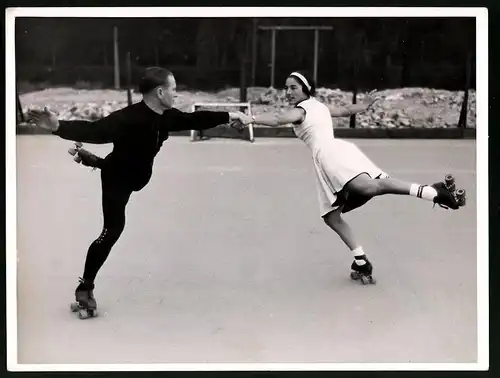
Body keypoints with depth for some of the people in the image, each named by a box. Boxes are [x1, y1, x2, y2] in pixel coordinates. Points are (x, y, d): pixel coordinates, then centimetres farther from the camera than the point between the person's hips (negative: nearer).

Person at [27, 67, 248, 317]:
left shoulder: (167, 116, -13)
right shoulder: (128, 118, -38)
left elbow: (194, 120, 4)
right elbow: (94, 131, -49)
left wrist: (227, 117, 7)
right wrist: (58, 127, -65)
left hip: (138, 175, 8)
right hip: (117, 178, -8)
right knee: (113, 230, -15)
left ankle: (90, 160, 62)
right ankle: (85, 288, -3)